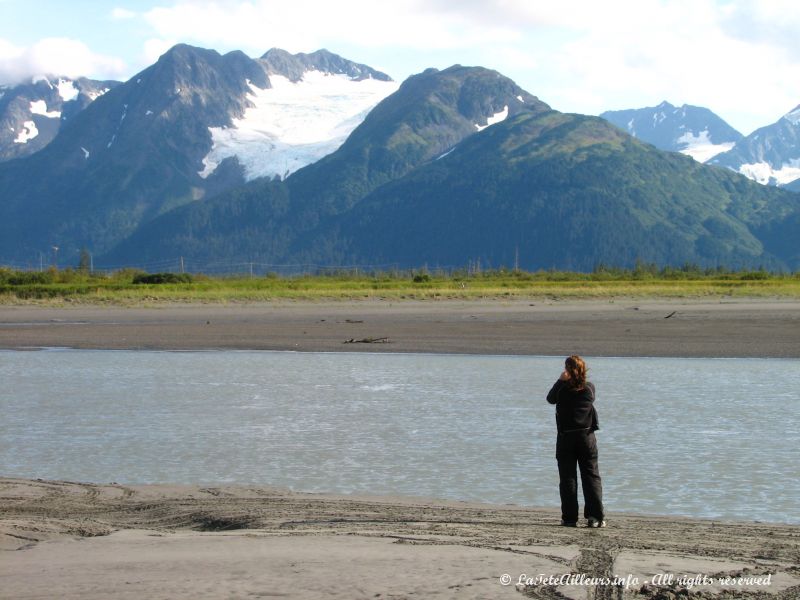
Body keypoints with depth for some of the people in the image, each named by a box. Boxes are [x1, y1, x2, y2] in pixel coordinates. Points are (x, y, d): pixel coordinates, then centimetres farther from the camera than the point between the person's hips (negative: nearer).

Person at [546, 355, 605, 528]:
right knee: (591, 476, 5)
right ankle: (596, 516, -2)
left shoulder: (562, 389, -9)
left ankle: (570, 518, 1)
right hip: (587, 436, 2)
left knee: (568, 478, 3)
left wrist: (560, 380, 11)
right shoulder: (589, 388, -3)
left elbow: (550, 398, 9)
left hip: (566, 438, -2)